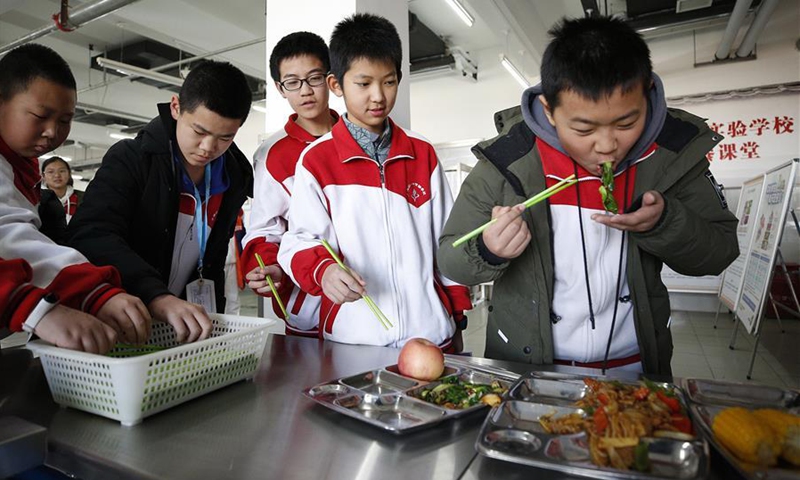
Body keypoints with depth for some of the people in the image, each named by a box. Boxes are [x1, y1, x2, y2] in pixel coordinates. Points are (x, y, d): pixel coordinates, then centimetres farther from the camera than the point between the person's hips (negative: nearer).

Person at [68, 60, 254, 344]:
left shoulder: (236, 177, 2)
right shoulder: (129, 159, -9)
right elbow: (91, 235, -23)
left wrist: (211, 315, 4)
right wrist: (158, 298, -37)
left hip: (186, 322, 3)